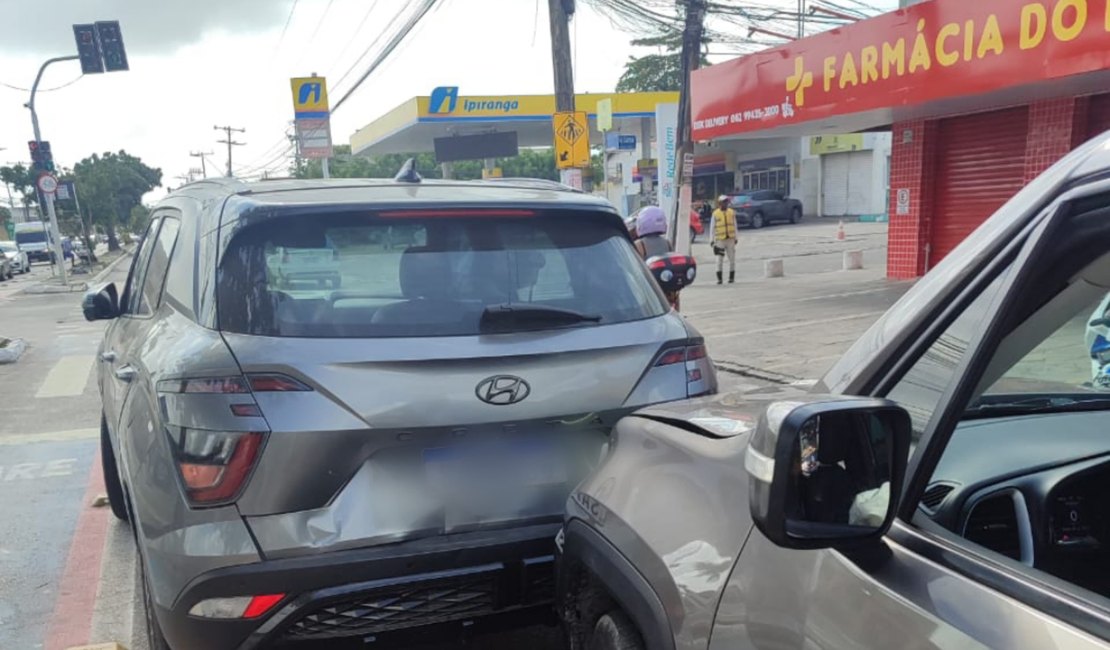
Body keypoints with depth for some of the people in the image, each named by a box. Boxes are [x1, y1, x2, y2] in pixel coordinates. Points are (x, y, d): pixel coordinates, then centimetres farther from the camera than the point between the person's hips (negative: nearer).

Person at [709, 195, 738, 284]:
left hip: (730, 239, 2)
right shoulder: (715, 214, -1)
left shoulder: (731, 212, 6)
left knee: (732, 259, 4)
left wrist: (735, 238, 9)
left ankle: (732, 277, 15)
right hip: (720, 240, -2)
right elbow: (712, 227, 2)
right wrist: (712, 239, -2)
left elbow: (734, 226, 12)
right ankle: (719, 278, 2)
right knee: (719, 260, -4)